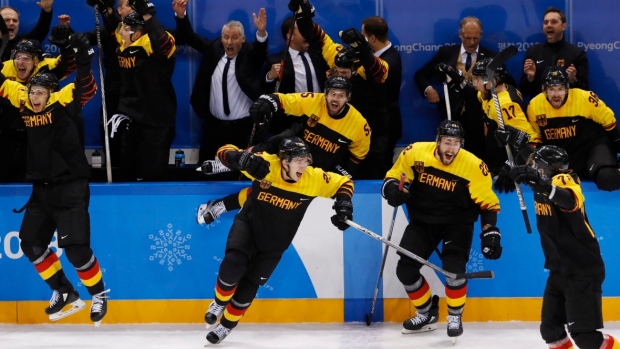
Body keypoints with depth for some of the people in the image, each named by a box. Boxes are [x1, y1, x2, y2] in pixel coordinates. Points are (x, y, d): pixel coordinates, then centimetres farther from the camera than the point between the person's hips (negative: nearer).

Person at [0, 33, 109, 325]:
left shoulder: (62, 103, -11)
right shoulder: (24, 103, 4)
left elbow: (86, 89, -24)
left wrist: (83, 59, -34)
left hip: (70, 188, -7)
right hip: (42, 188, 7)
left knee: (75, 246, -11)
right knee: (31, 243, 8)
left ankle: (98, 294, 9)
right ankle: (64, 293, 21)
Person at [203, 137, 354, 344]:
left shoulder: (314, 178, -21)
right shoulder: (266, 164, -26)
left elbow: (344, 182, -4)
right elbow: (225, 152, -24)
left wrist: (344, 203, -23)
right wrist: (243, 160, -45)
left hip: (275, 241, 1)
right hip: (249, 224, -1)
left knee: (249, 286, 4)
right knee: (233, 264, -23)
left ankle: (227, 324, 29)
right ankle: (219, 303, 9)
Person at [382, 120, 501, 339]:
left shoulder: (473, 166, -21)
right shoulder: (415, 153, -16)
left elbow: (488, 203, -13)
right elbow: (395, 174, 1)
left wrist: (490, 233, -20)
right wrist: (392, 188, -20)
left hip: (457, 222, -3)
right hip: (422, 220, 3)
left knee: (454, 267, -22)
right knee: (406, 269, -4)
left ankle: (455, 317, 2)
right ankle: (427, 314, 19)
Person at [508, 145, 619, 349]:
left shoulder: (564, 181, -20)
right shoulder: (547, 184, 4)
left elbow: (570, 200, -45)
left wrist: (542, 184, -62)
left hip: (583, 271, -9)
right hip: (559, 270, 9)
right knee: (550, 330, 11)